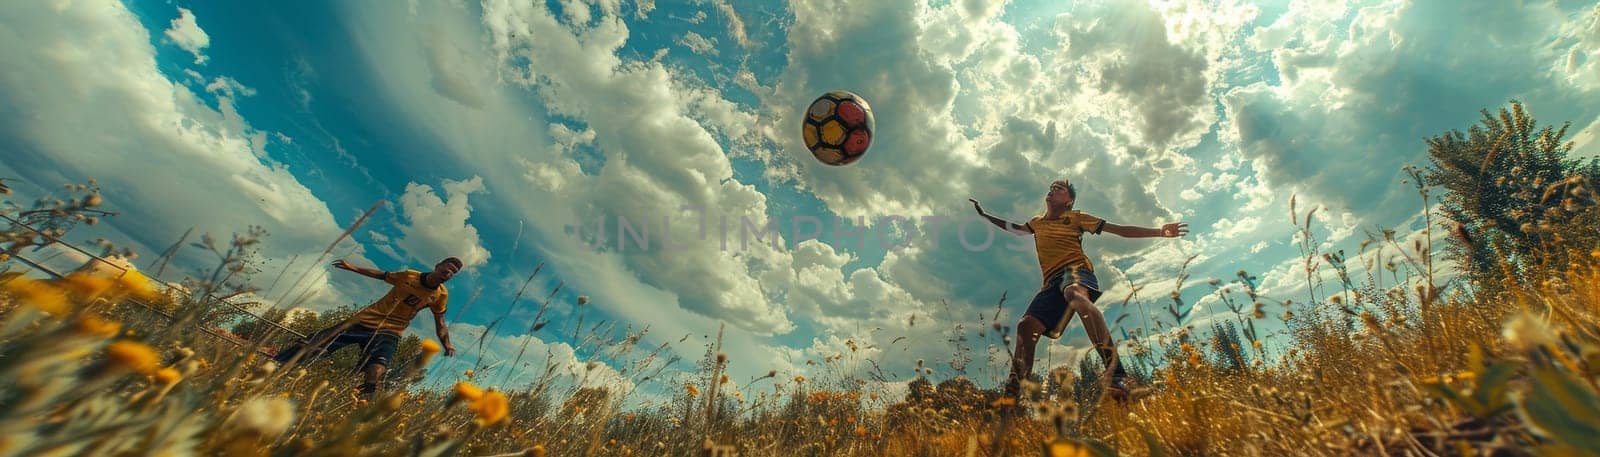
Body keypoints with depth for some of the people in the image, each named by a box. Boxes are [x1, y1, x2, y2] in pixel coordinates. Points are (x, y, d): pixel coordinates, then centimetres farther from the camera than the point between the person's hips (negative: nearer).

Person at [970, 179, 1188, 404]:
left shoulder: (1076, 218, 14)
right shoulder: (1037, 223, 29)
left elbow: (1121, 230, 13)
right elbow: (1013, 228, 49)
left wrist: (1160, 231, 5)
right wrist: (984, 214, 49)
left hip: (1076, 270, -5)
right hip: (1052, 282, 6)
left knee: (1075, 294, -42)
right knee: (1026, 326, -12)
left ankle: (1115, 375, -54)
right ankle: (1012, 391, -7)